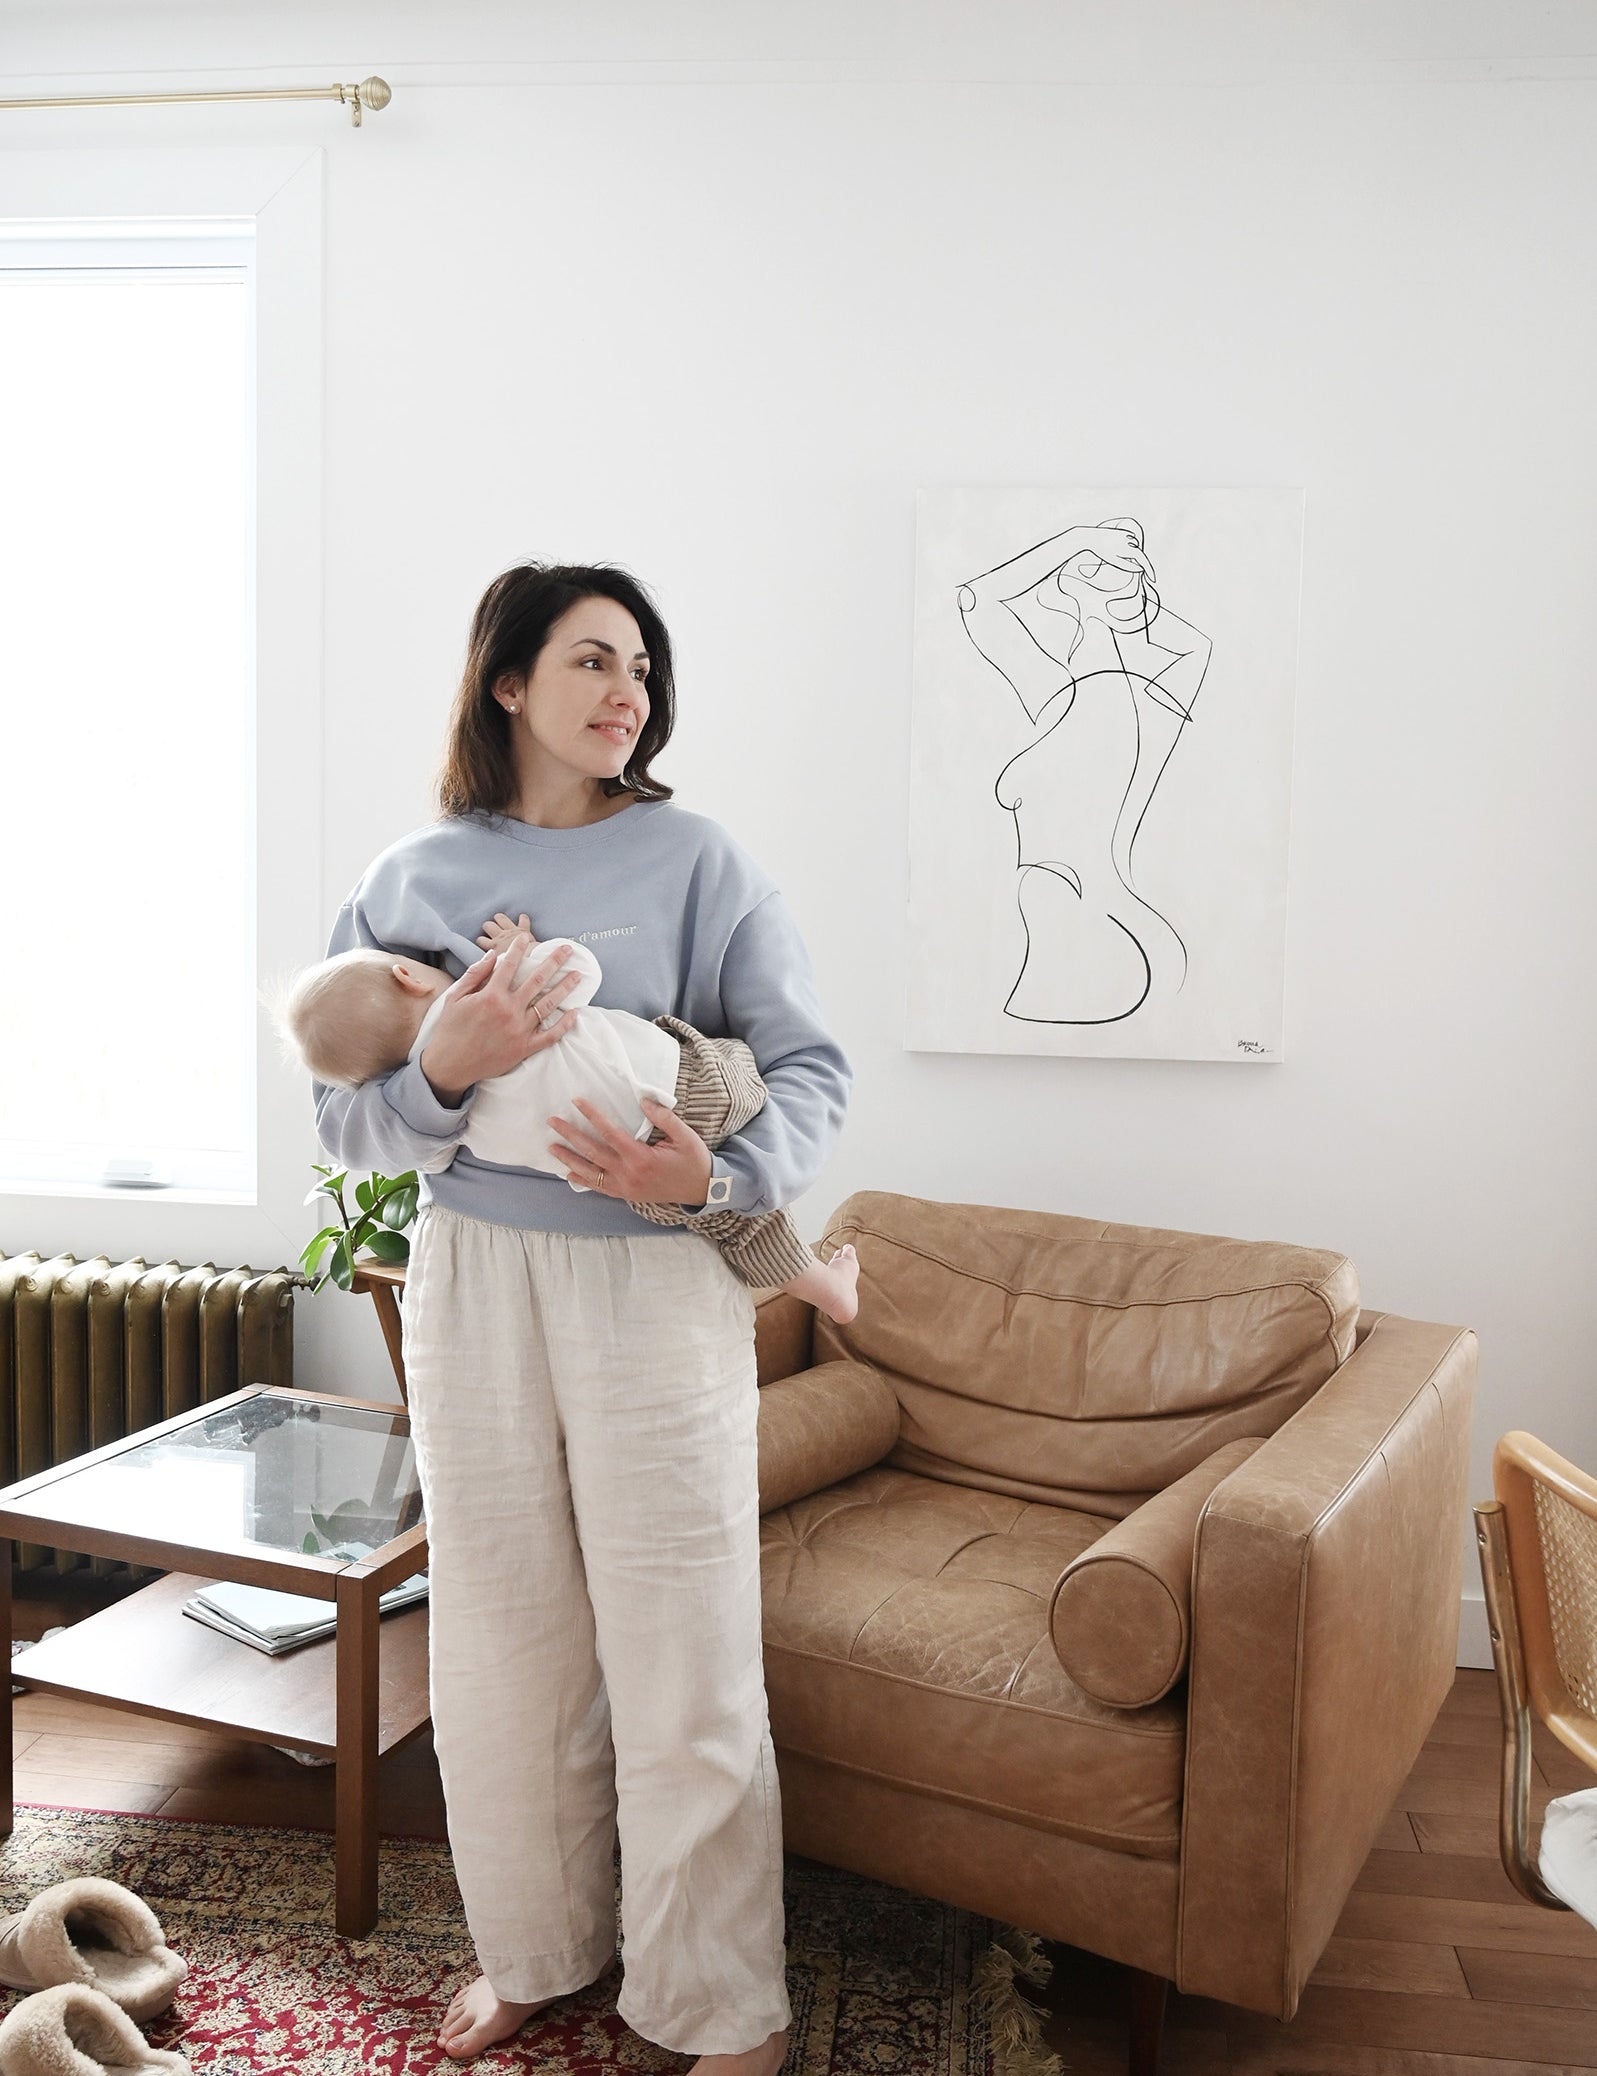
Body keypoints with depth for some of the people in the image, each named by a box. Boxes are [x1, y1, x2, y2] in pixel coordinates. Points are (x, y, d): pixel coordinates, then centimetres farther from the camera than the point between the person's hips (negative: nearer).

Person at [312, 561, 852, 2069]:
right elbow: (345, 1121, 1)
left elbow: (810, 1070, -3)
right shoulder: (410, 879, 3)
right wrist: (448, 1069, -19)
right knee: (504, 1638, 14)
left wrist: (719, 1175, -22)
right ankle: (535, 1952, 37)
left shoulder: (697, 863, -3)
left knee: (682, 1660, 3)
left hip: (655, 1284, -2)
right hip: (473, 1282, 3)